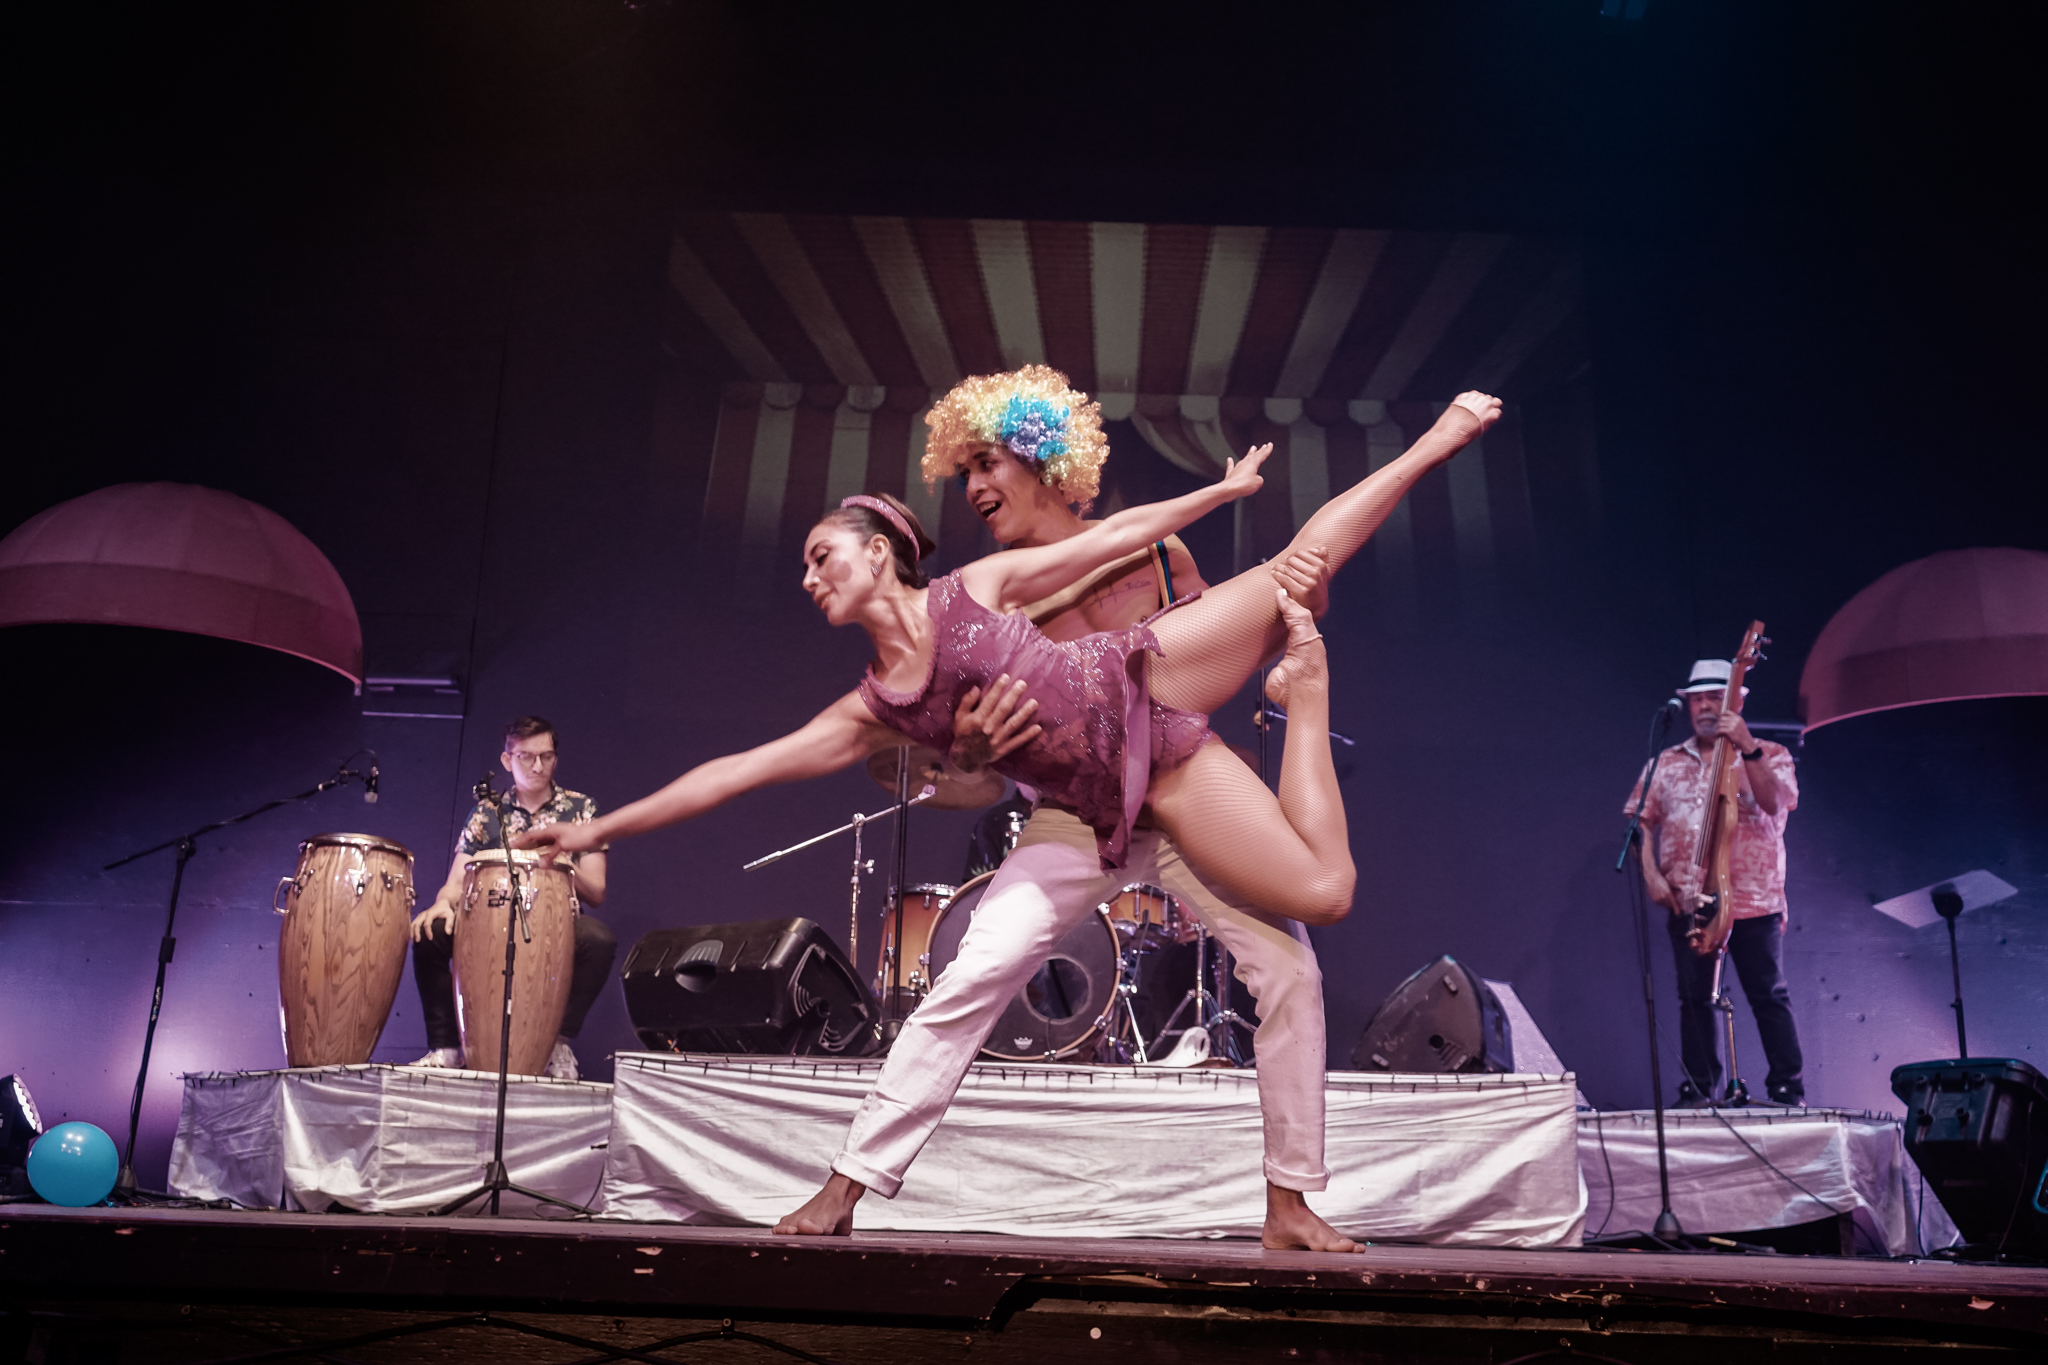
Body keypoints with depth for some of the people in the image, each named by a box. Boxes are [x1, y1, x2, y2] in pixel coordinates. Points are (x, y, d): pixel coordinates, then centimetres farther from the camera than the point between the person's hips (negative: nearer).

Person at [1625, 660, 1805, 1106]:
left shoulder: (1769, 756, 5)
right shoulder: (1667, 764, 13)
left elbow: (1774, 803, -14)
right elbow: (1641, 820, 12)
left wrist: (1747, 748, -25)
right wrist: (1651, 873, -2)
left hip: (1753, 899, -3)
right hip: (1688, 901, 3)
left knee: (1769, 996, -1)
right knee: (1694, 998, 5)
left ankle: (1788, 1091, 7)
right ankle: (1698, 1091, 12)